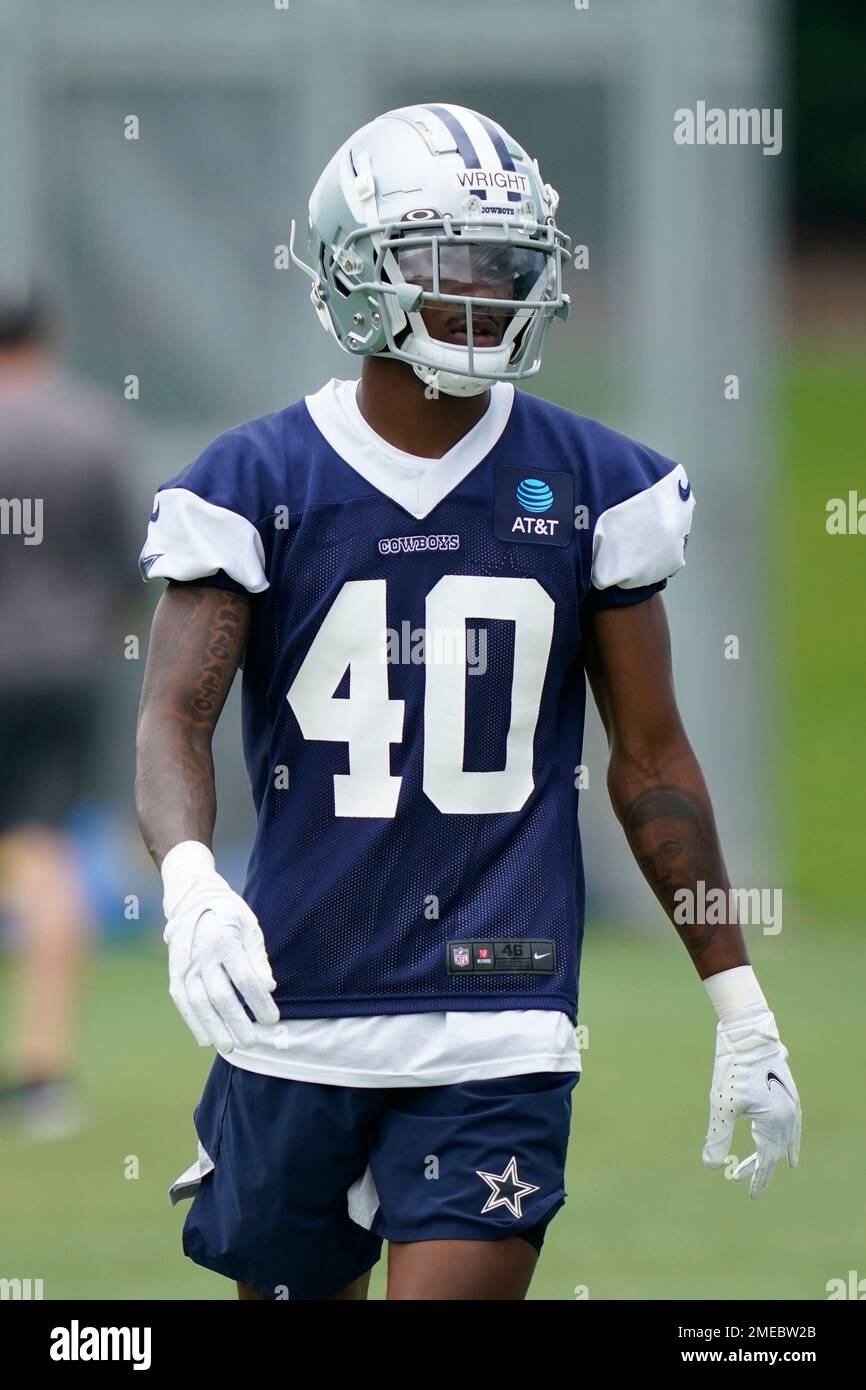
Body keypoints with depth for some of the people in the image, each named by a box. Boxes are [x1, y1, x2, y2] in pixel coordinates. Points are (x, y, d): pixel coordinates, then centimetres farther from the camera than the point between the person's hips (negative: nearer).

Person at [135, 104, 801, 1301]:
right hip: (295, 1013, 0)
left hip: (499, 1032, 0)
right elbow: (175, 714, -9)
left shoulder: (593, 486, 4)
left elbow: (651, 755, 11)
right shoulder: (255, 483, 0)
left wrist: (741, 1010, 11)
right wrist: (190, 882, -31)